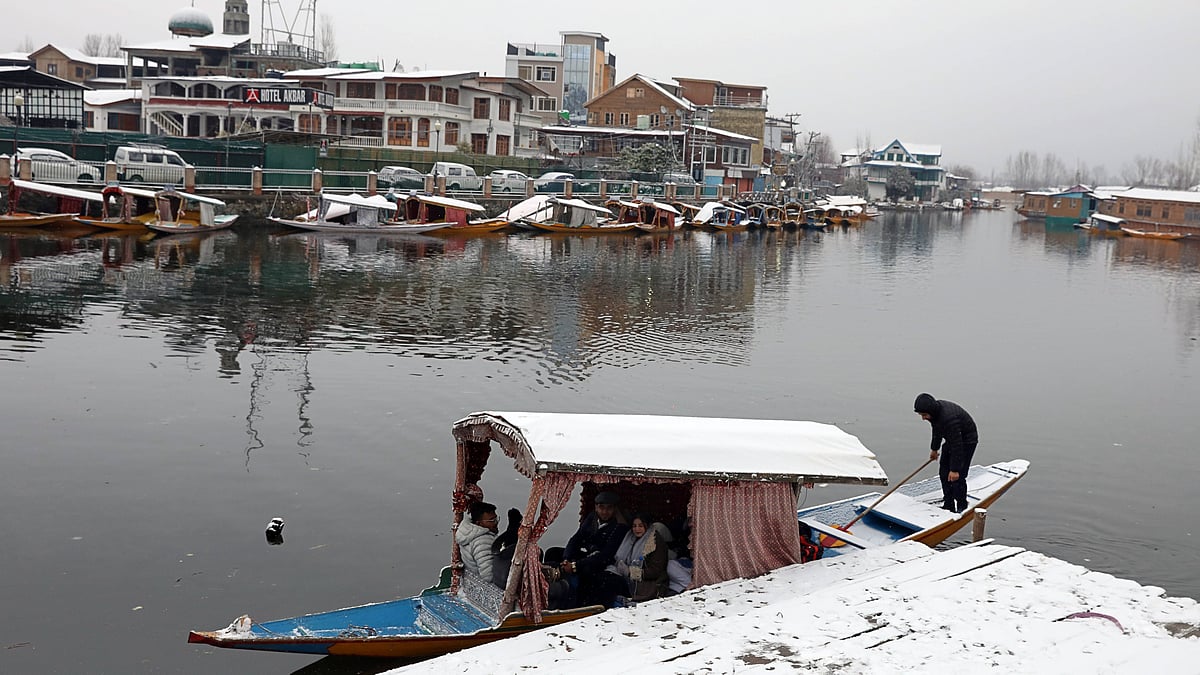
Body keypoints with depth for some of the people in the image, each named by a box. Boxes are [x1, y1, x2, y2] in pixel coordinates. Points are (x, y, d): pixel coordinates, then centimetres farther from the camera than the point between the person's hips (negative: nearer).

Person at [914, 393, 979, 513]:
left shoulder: (949, 418, -38)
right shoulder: (935, 411, -10)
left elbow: (956, 445, -34)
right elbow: (937, 431, 13)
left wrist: (955, 469, -32)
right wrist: (934, 448, 25)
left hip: (967, 441, -9)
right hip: (952, 439, 9)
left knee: (958, 476, -13)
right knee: (944, 473, 7)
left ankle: (961, 508, -2)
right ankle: (948, 505, 15)